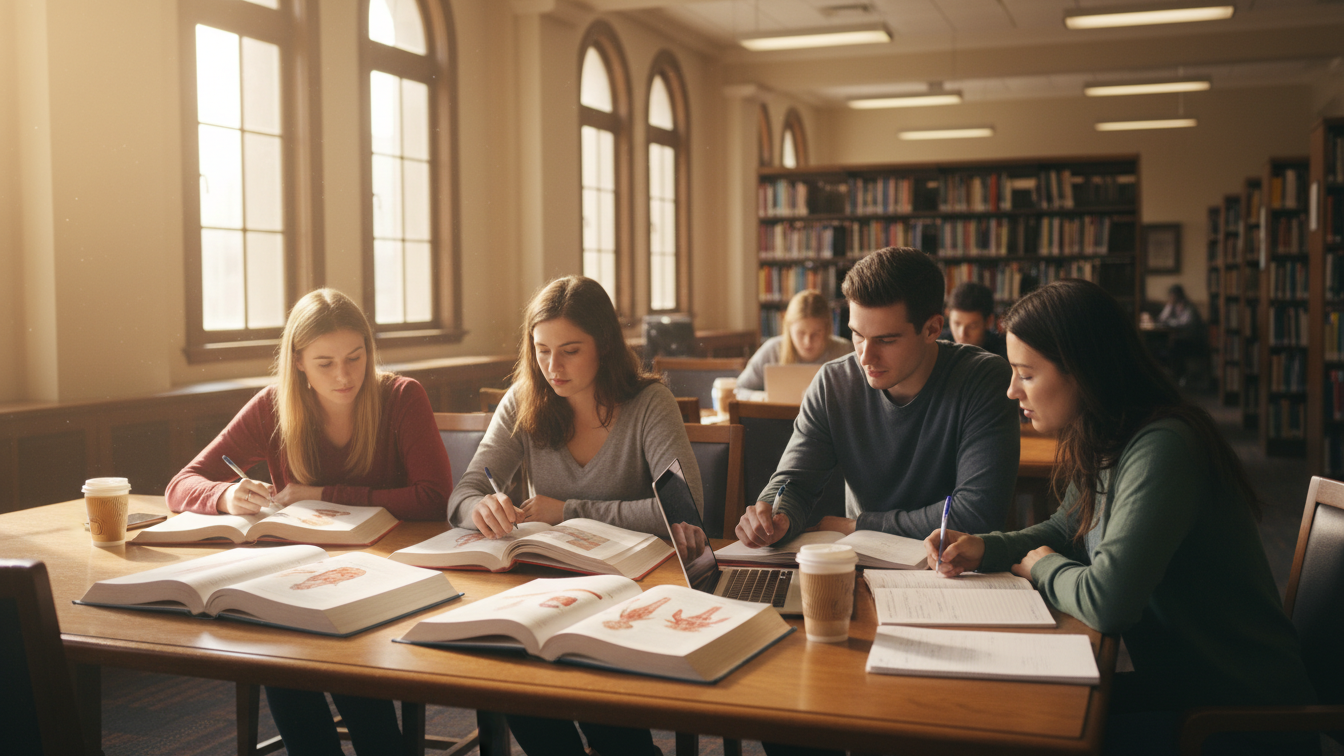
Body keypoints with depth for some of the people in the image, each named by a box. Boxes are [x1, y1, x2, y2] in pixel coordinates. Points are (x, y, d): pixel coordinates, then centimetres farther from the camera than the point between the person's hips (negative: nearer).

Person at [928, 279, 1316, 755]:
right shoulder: (1102, 445, 3)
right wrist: (983, 549, 0)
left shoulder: (1162, 451, -27)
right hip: (1179, 681, 8)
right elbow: (1065, 530, 19)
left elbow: (1106, 602, -32)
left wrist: (1044, 567, -10)